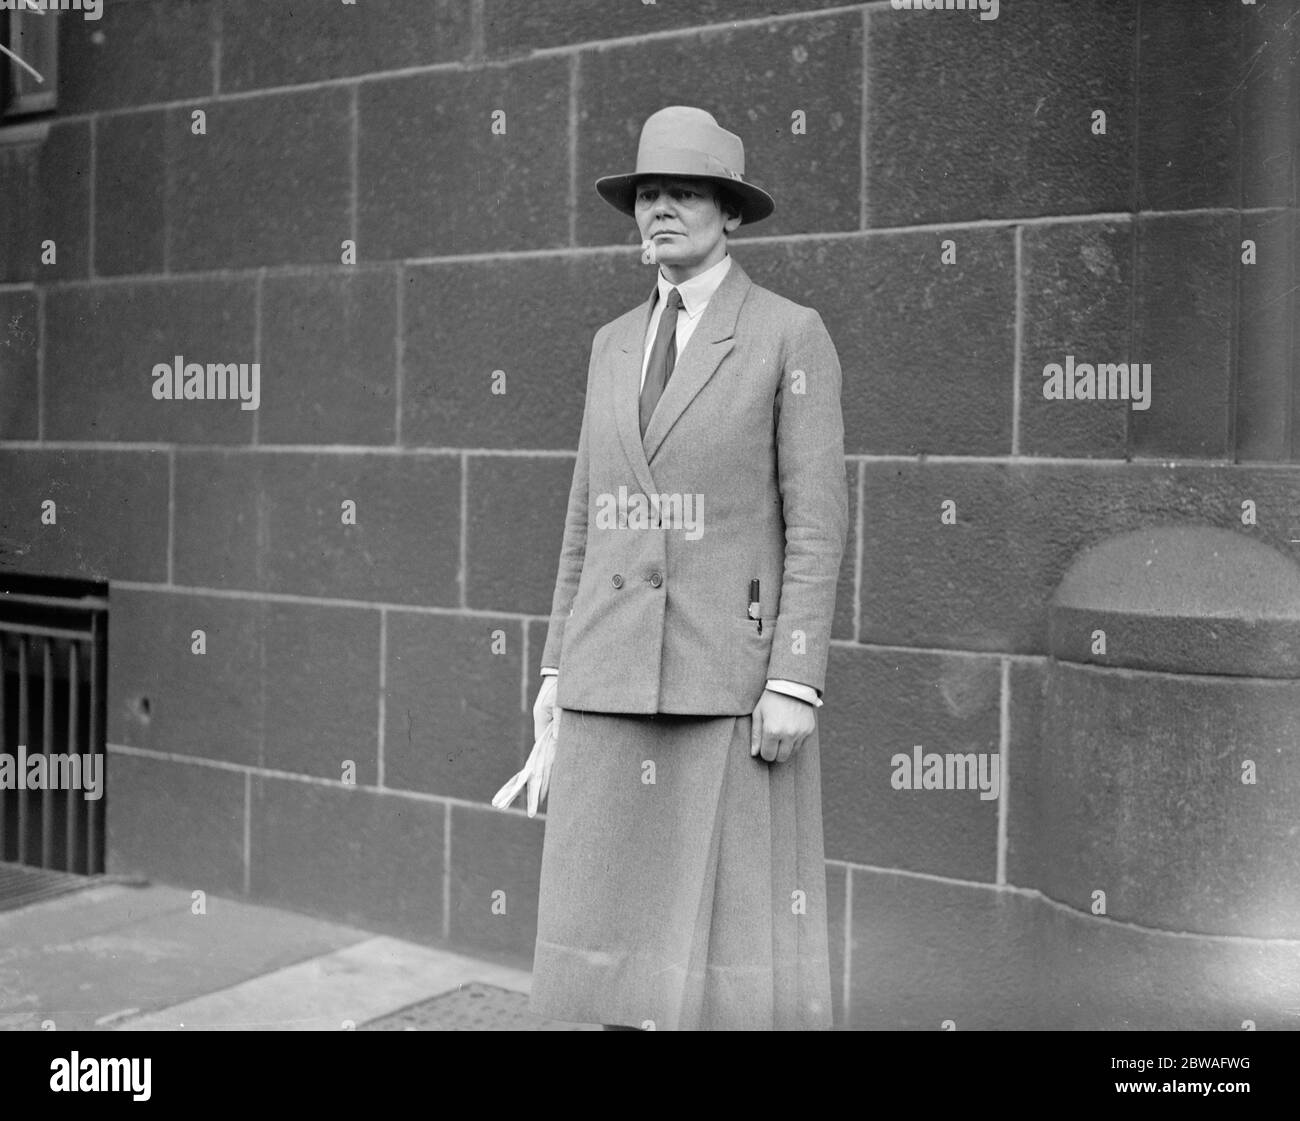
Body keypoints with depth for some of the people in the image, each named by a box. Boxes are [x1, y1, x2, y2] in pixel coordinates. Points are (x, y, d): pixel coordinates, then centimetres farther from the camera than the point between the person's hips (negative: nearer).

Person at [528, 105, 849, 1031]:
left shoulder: (793, 335, -3)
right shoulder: (615, 344, 15)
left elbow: (817, 521, -9)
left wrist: (795, 683, -16)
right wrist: (559, 667, 11)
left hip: (732, 669, -5)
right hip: (616, 675, 5)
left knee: (740, 925, -2)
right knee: (619, 920, 7)